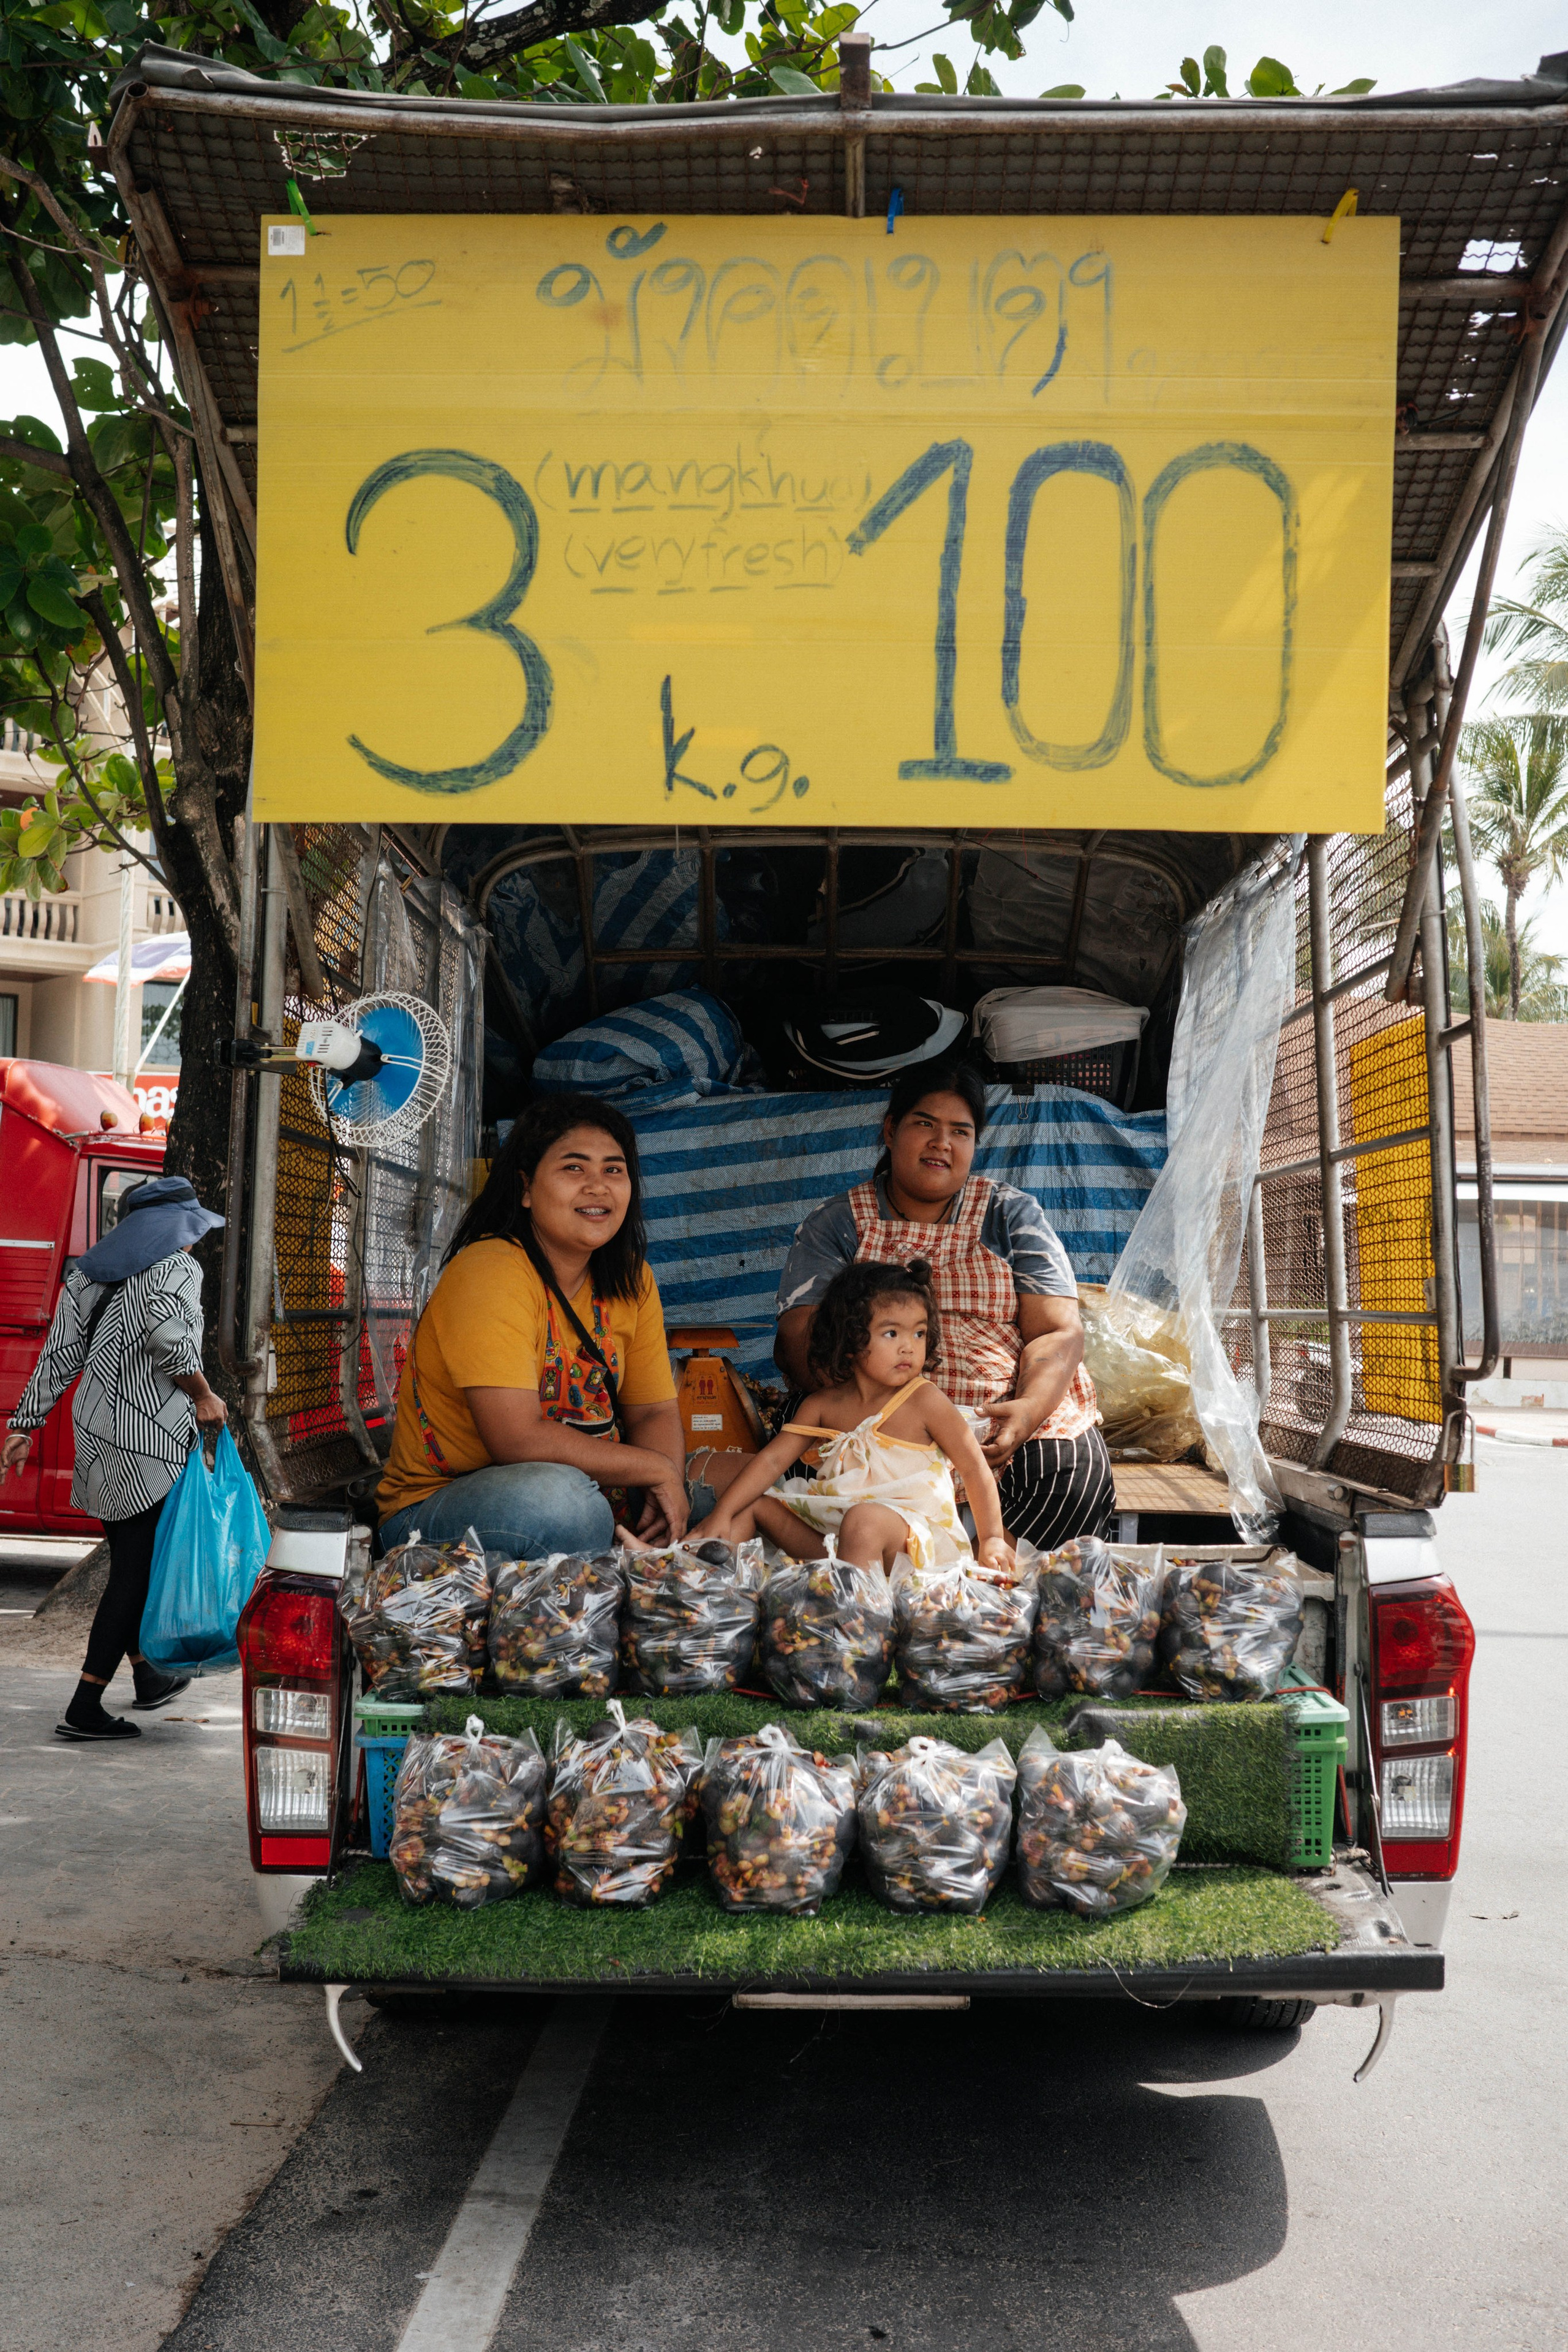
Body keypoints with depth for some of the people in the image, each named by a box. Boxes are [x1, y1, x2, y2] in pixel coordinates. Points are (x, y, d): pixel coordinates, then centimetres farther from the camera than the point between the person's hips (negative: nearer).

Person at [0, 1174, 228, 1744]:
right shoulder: (179, 1269, -8)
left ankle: (147, 1676, 35)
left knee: (128, 1562, 20)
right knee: (138, 1571, -1)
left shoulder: (88, 1273, 14)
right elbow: (170, 1337, -26)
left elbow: (59, 1355, 11)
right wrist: (204, 1397, -14)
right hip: (150, 1436, -8)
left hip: (96, 1430, 8)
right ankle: (84, 1708, 0)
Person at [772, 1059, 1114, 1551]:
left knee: (1078, 1472, -29)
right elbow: (797, 1340, -1)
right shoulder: (835, 1225, 10)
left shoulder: (1012, 1215, 13)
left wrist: (1028, 1411, -20)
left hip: (1009, 1423, 1)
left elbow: (1058, 1333, 3)